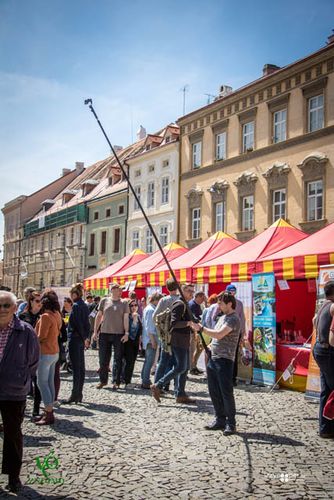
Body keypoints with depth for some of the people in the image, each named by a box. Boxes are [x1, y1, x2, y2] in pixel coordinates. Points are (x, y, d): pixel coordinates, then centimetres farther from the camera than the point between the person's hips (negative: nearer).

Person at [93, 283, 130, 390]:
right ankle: (103, 380, 21)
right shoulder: (104, 301, 5)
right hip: (104, 333, 1)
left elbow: (126, 318, 0)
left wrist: (126, 333, -8)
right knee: (103, 358, 8)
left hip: (118, 334, -1)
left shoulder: (124, 303, 3)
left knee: (117, 359, 2)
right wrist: (95, 331, 6)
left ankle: (116, 382, 8)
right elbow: (99, 316, 10)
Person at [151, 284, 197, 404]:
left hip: (184, 342, 10)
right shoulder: (179, 304, -14)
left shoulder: (185, 305, 19)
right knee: (180, 368, -11)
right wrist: (189, 323, -29)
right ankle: (157, 386, -5)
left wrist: (192, 326, 16)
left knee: (185, 368, 10)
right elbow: (174, 323, -24)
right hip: (179, 341, -10)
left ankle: (181, 395, 15)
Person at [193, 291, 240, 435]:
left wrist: (202, 328, -15)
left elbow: (219, 334, -22)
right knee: (214, 392, 11)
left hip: (225, 360, -9)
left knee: (226, 393, -5)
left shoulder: (233, 319, -12)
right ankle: (220, 420, 21)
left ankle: (231, 424, 4)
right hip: (213, 359, 9)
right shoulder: (222, 317, 18)